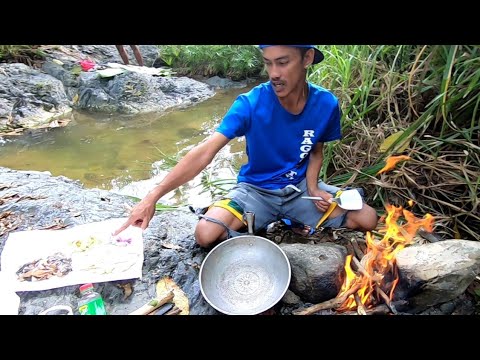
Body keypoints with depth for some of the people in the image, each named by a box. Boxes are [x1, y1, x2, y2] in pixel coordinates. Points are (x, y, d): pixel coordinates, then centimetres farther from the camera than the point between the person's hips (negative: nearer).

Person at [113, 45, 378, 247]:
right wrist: (153, 197, -34)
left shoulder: (326, 104, -12)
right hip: (256, 190, -2)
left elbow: (316, 151, 6)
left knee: (367, 219, -9)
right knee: (206, 235, -24)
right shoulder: (250, 104, -21)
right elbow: (204, 152, -28)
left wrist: (313, 188, -13)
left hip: (300, 187, 3)